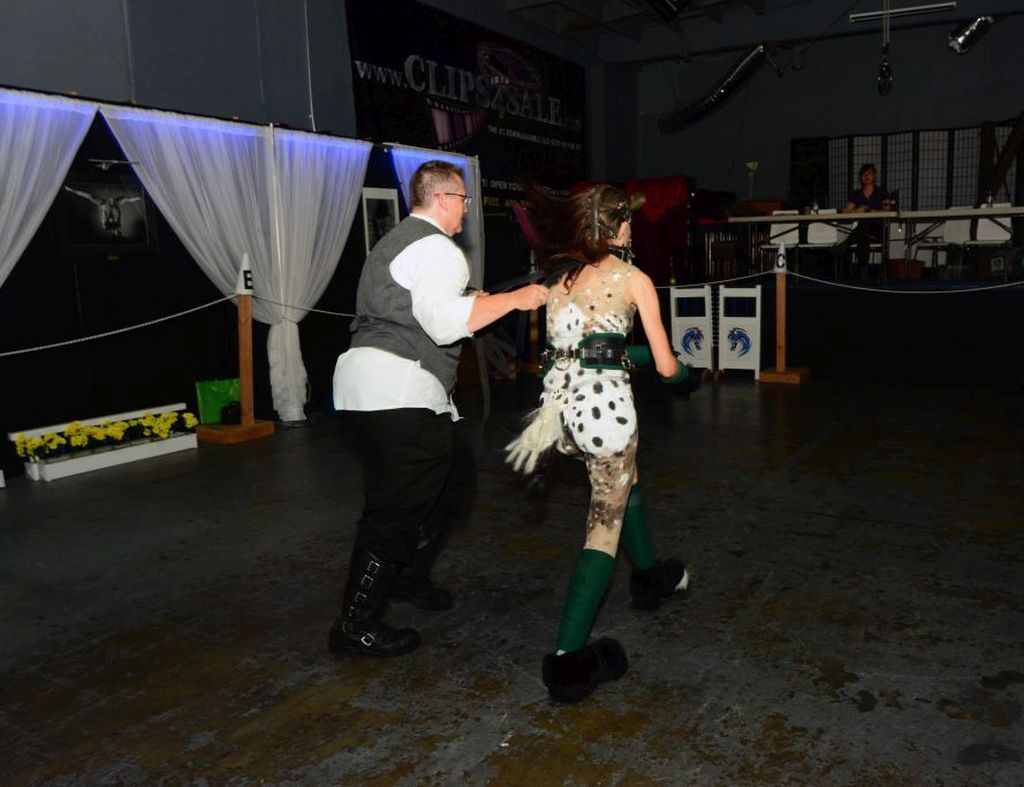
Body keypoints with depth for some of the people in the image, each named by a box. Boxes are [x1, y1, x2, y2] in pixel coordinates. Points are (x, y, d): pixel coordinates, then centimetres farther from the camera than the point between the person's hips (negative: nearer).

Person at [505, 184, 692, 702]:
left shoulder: (563, 276, 17)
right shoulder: (634, 279, 3)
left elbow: (561, 342, 15)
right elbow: (665, 365, 3)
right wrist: (682, 371, 25)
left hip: (560, 396, 7)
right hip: (603, 399, -6)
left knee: (623, 483, 31)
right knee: (605, 525, 1)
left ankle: (651, 576, 50)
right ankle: (569, 657, -5)